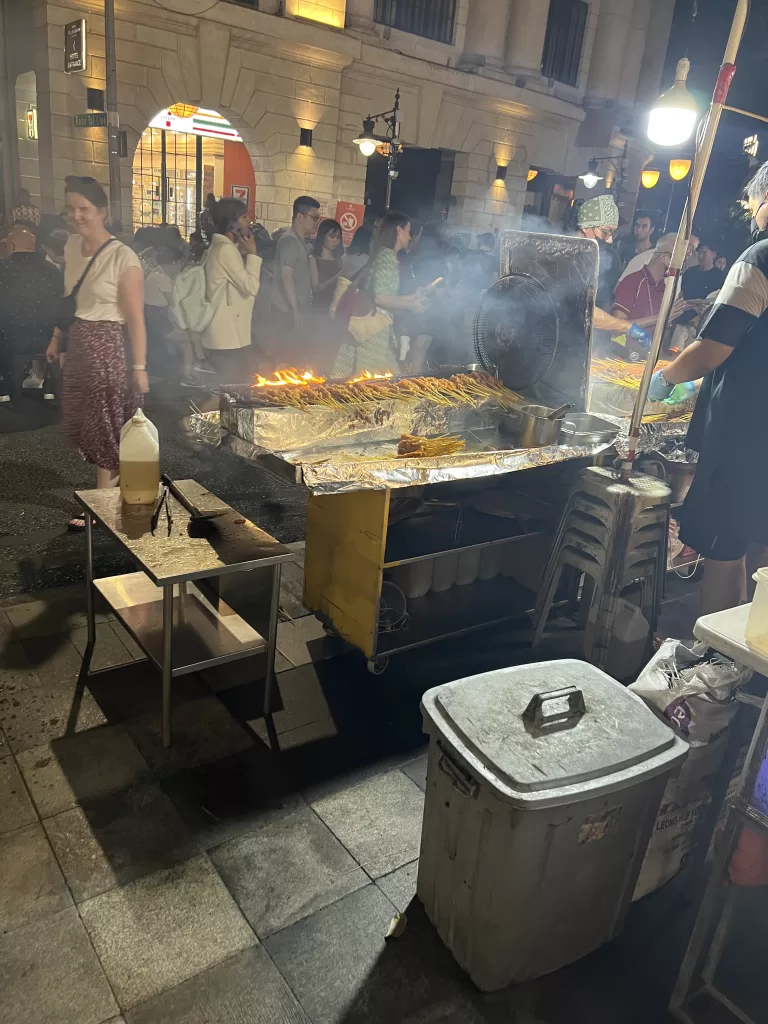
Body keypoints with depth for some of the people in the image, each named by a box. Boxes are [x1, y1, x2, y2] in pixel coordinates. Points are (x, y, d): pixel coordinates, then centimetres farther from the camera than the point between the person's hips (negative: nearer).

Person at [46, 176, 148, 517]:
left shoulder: (123, 258, -16)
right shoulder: (72, 245, 5)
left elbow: (135, 319, -16)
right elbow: (68, 298, 15)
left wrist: (139, 367, -16)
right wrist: (56, 338, 12)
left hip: (107, 348, -7)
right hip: (77, 345, 7)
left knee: (104, 422, 3)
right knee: (80, 421, 14)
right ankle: (114, 478, 34)